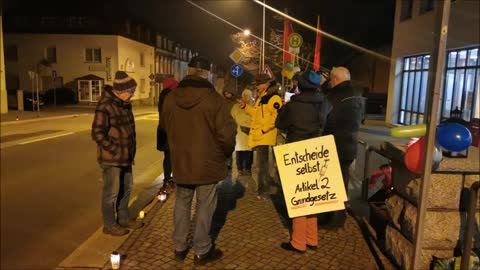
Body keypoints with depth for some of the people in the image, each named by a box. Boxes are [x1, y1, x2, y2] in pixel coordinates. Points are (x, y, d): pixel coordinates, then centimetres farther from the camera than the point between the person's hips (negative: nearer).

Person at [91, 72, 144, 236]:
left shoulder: (125, 104, 8)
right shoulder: (105, 106, -19)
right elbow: (97, 134, -21)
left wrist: (131, 150, 13)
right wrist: (116, 151, -17)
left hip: (125, 156, 9)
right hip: (111, 158, -9)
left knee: (126, 188, 19)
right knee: (112, 192, 4)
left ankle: (123, 219, 36)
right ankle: (109, 225, 21)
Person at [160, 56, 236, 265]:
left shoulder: (171, 98, -1)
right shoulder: (214, 99, -17)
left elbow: (164, 126, 13)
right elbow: (226, 133, -18)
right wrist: (226, 152, 2)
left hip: (180, 162, 5)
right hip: (207, 163, -4)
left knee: (182, 204, 18)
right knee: (204, 206, 8)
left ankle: (179, 247, 29)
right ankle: (202, 251, 19)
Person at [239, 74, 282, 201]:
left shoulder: (274, 97, -11)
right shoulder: (261, 98, 20)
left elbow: (276, 116, -20)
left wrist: (263, 129, -22)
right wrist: (246, 107, 16)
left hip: (266, 136, -10)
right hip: (258, 136, 10)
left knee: (263, 166, -7)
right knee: (262, 164, 16)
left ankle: (264, 192, 2)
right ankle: (262, 189, 27)